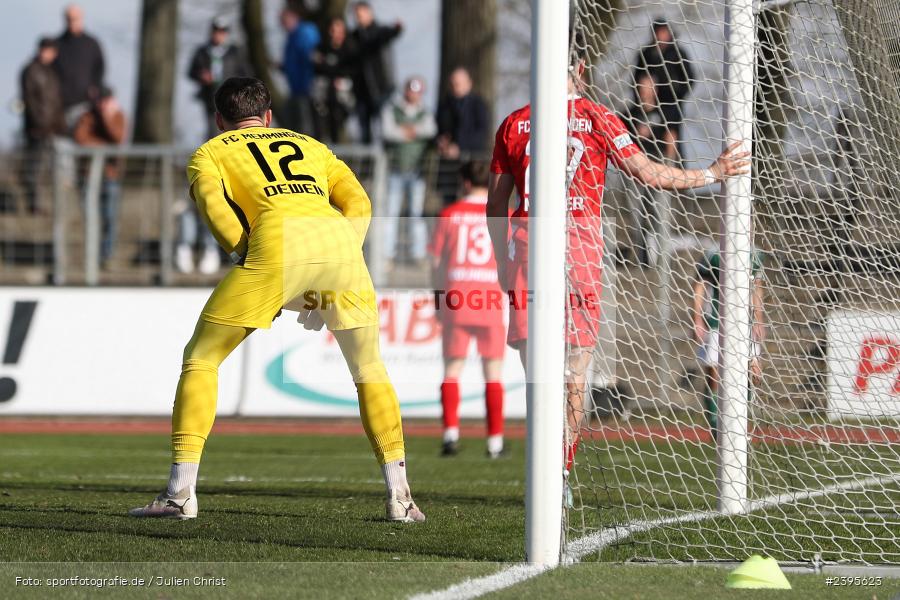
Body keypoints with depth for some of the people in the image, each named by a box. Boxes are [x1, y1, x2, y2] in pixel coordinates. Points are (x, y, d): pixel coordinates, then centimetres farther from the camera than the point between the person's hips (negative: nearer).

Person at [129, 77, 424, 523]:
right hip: (338, 238, 3)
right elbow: (358, 204, 22)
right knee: (369, 367, 22)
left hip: (278, 240, -3)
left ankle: (180, 493, 4)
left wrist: (244, 258, 1)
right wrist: (324, 288, 18)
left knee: (201, 359, 11)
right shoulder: (310, 146, 37)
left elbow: (213, 203, 4)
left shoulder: (209, 153, 27)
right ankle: (399, 497, 16)